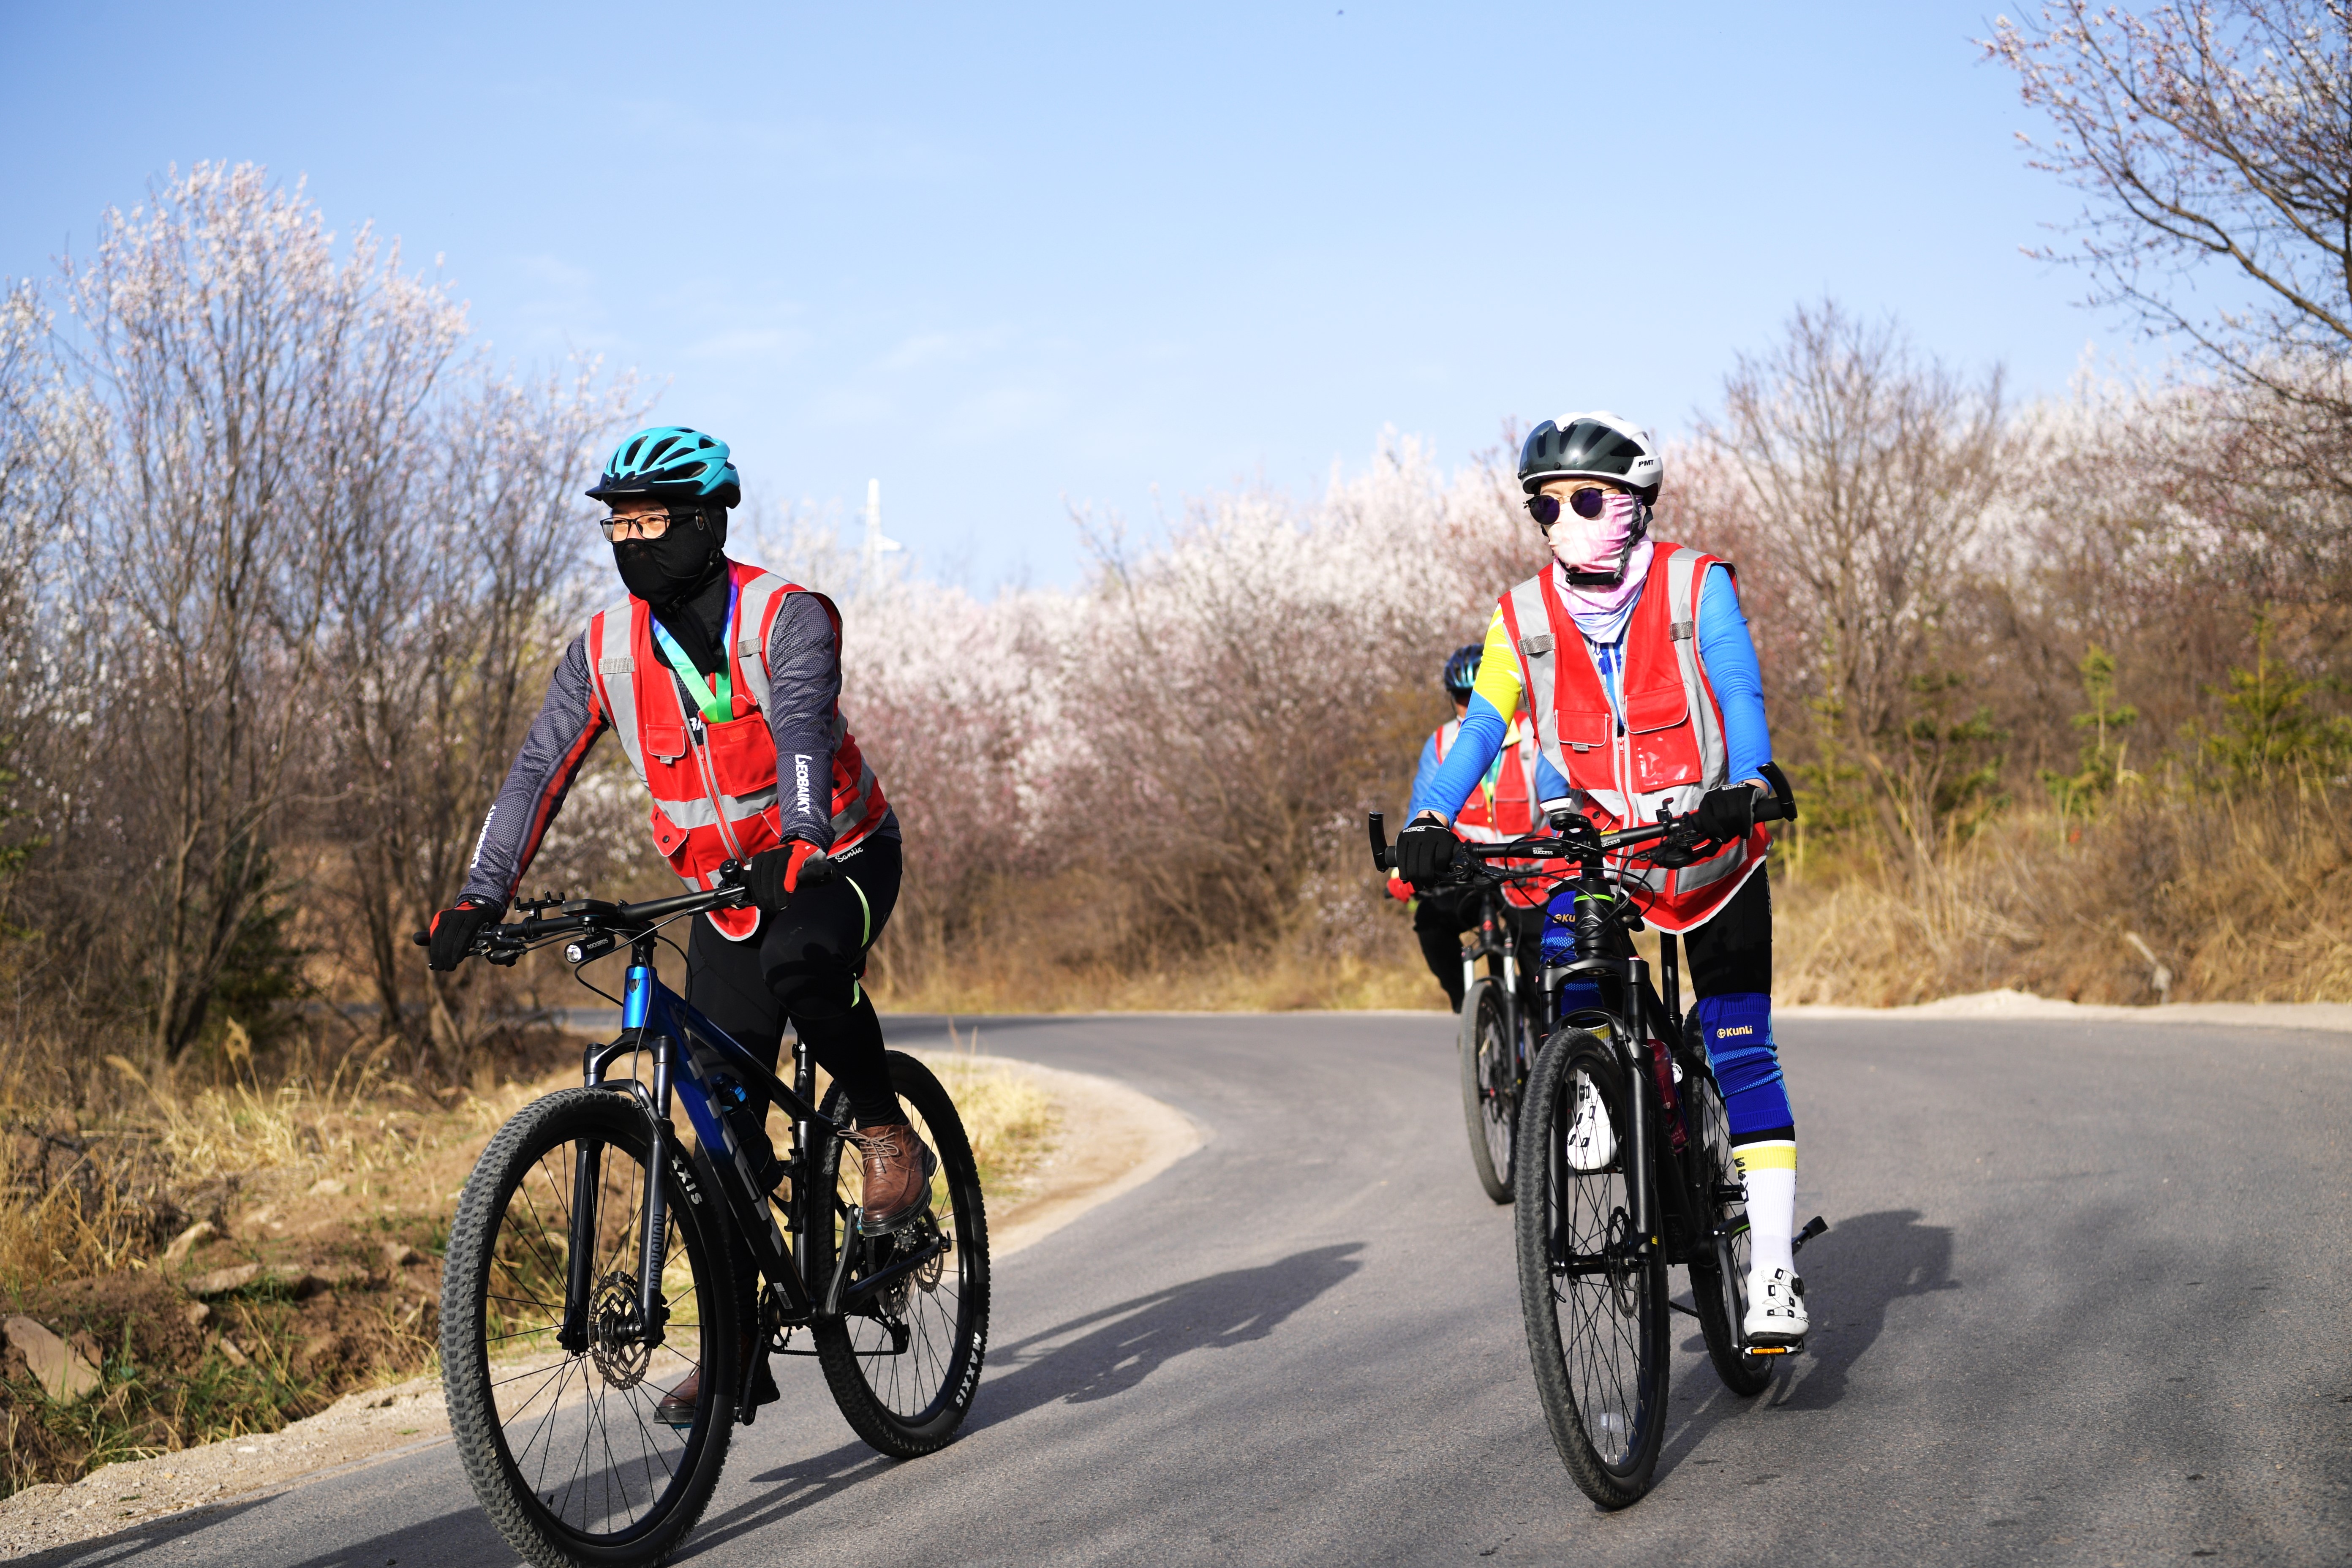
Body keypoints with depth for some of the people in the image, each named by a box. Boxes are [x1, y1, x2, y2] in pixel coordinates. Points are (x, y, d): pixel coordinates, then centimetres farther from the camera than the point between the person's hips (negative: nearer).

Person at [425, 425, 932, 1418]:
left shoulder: (788, 618, -20)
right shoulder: (606, 647, -7)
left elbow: (802, 729, -37)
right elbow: (540, 770, -11)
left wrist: (798, 844, -54)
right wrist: (481, 896, -22)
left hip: (841, 860, -4)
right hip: (728, 890, 4)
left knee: (800, 959, -39)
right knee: (723, 1121, -2)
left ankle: (885, 1132, -14)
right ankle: (738, 1353, 6)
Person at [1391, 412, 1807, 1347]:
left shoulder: (1698, 586, -9)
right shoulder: (1524, 617, -2)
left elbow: (1741, 695, -19)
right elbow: (1482, 727, -9)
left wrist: (1745, 787, -39)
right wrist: (1428, 820, -27)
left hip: (1706, 841, -3)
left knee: (1742, 1054, -7)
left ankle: (1772, 1270, -4)